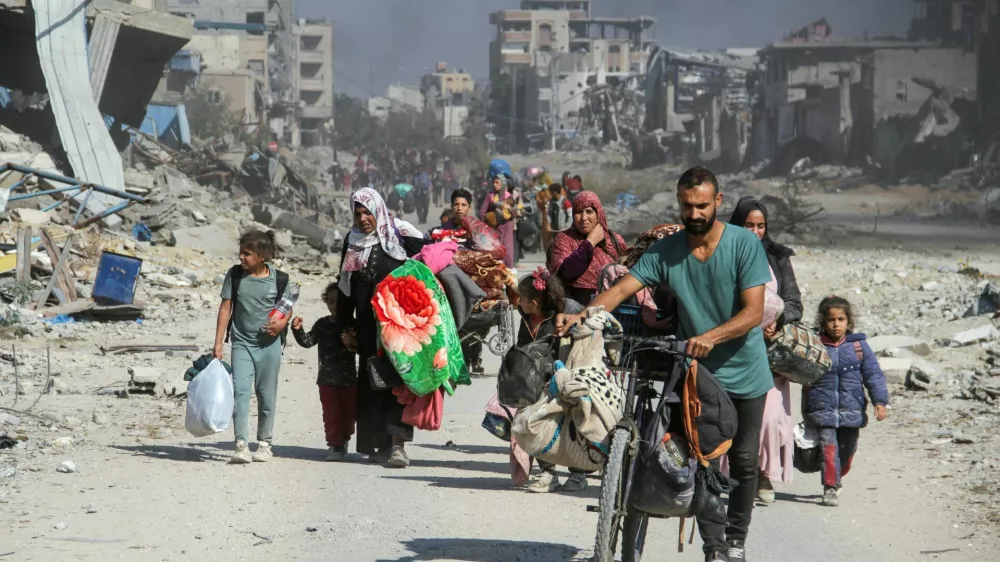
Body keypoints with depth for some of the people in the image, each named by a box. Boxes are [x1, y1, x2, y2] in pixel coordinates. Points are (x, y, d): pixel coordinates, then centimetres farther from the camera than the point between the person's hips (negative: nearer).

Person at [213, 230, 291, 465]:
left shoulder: (279, 279, -2)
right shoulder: (235, 275, 1)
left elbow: (287, 308, 10)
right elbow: (226, 307, 3)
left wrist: (282, 323, -14)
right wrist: (218, 343, -1)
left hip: (269, 344, 0)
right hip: (242, 343, 1)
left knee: (266, 395, 6)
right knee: (240, 391, -13)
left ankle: (264, 444, 20)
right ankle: (241, 446, -17)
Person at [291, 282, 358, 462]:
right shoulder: (322, 324, 5)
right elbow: (308, 341, 2)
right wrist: (298, 330, -13)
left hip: (349, 378, -1)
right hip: (327, 379, 1)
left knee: (349, 412, 8)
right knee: (331, 413, 2)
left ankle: (343, 439, 27)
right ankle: (335, 444, 7)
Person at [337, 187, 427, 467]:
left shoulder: (401, 234, -2)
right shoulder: (353, 242, 11)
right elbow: (345, 288, 16)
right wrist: (346, 327, 14)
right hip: (367, 326, 5)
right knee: (371, 383, 5)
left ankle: (398, 442, -15)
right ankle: (380, 444, 12)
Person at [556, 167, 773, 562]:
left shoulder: (744, 244, -13)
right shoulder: (666, 251, -6)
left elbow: (753, 312, -20)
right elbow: (623, 288, -15)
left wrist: (711, 337, -36)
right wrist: (580, 317, -33)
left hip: (745, 372, -1)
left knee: (743, 461, 9)